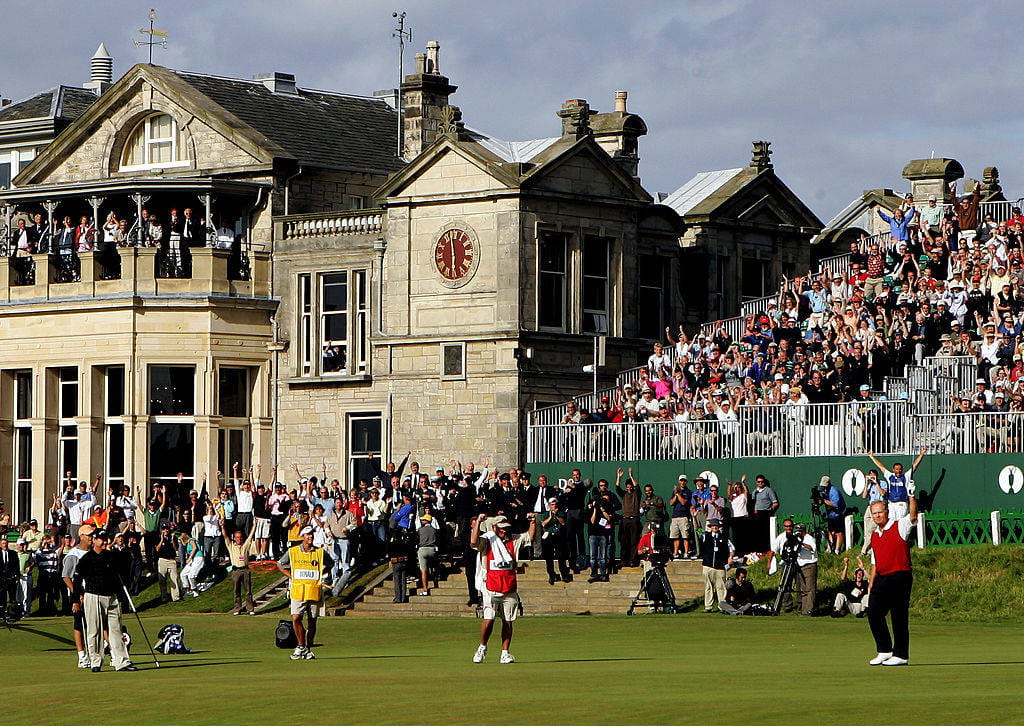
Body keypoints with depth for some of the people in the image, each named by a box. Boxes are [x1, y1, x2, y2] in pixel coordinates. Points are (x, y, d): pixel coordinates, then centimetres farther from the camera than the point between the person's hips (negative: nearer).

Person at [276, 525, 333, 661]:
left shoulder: (320, 552, 5)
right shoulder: (292, 552, 3)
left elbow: (329, 565, 22)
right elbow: (280, 565, 16)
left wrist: (319, 574, 7)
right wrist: (291, 576, 4)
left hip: (314, 591, 1)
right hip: (297, 590, -1)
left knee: (312, 621, 4)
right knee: (296, 618, -13)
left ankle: (308, 649, 16)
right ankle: (301, 646, 2)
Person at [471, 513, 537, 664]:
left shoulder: (514, 541, 13)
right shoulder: (486, 540, -1)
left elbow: (530, 536, 16)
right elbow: (474, 542, -19)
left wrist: (533, 522, 1)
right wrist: (478, 523, -26)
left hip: (510, 588, 4)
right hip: (491, 588, -4)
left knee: (508, 622, 4)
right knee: (488, 620, -11)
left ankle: (505, 653, 10)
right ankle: (482, 647, 10)